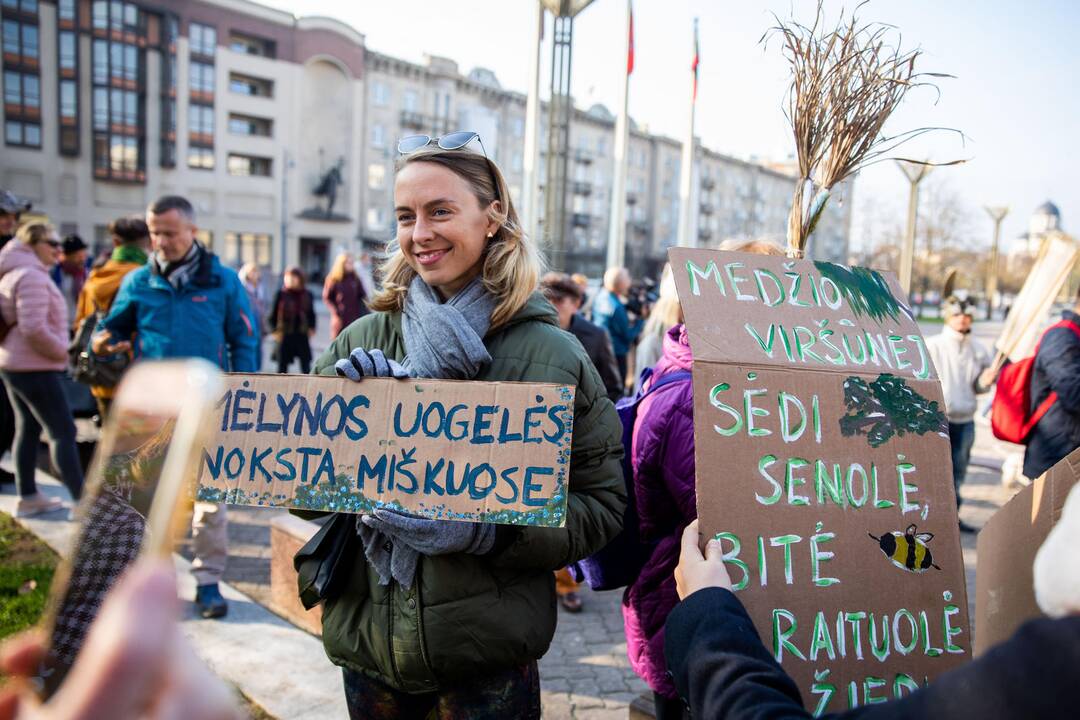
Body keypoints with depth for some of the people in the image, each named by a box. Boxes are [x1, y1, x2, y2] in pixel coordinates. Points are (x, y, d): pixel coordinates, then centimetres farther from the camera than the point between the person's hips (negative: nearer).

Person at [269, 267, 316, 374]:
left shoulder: (307, 295, 3)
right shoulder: (281, 294, -3)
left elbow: (311, 314, 14)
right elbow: (273, 314, 1)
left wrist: (311, 328, 5)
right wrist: (274, 330, -5)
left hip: (302, 336, 2)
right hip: (285, 336, -1)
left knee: (306, 365, 2)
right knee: (282, 365, 7)